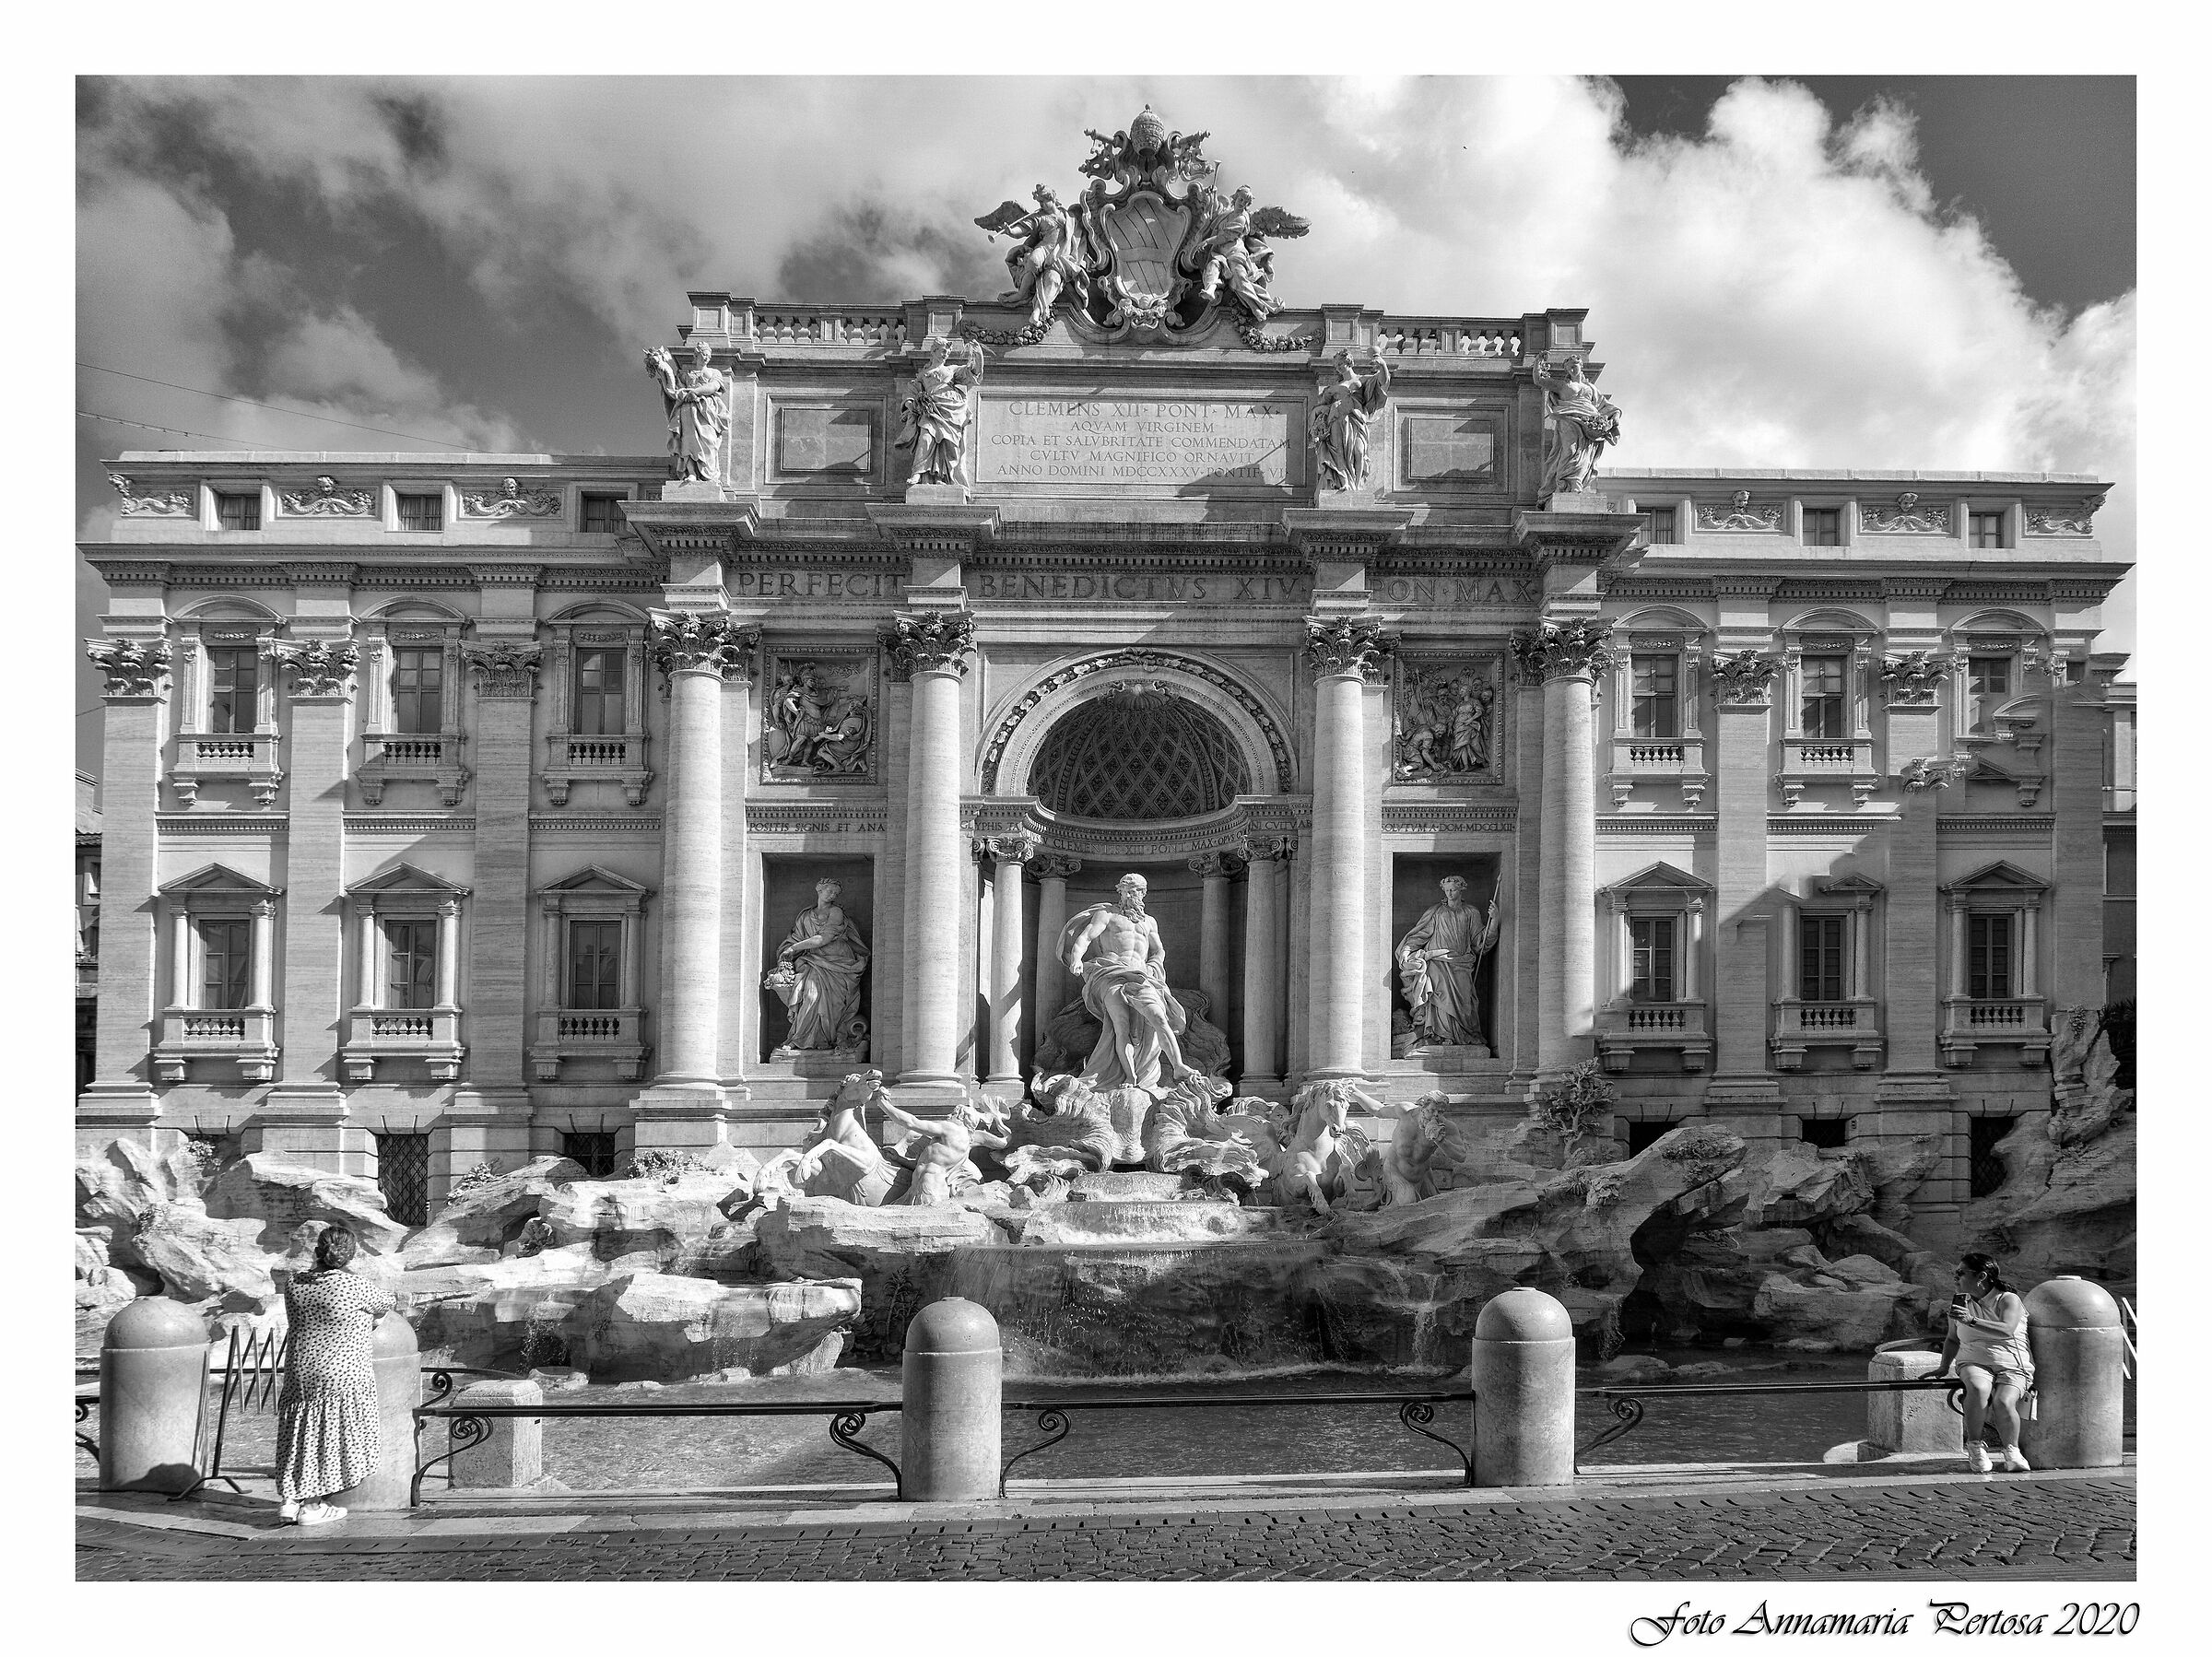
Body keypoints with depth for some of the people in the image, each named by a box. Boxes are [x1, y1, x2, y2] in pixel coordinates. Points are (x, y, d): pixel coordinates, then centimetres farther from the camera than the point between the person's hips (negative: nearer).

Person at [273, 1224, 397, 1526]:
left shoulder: (294, 1285, 1)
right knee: (330, 1437, 5)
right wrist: (394, 1305, 27)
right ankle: (312, 1506, 9)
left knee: (300, 1434, 14)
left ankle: (288, 1500, 15)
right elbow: (386, 1305, 1)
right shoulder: (354, 1286, -15)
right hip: (341, 1373, -5)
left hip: (301, 1370, 5)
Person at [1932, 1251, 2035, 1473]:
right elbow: (1952, 1338, 25)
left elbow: (2007, 1331, -25)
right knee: (1978, 1388, -34)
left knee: (2004, 1401, -33)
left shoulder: (2008, 1300, -4)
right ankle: (1974, 1447, -21)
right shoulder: (1959, 1301, 11)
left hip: (2013, 1367, -3)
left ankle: (2012, 1452, -7)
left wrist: (1971, 1321, -33)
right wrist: (1944, 1366, 13)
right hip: (1974, 1363, 3)